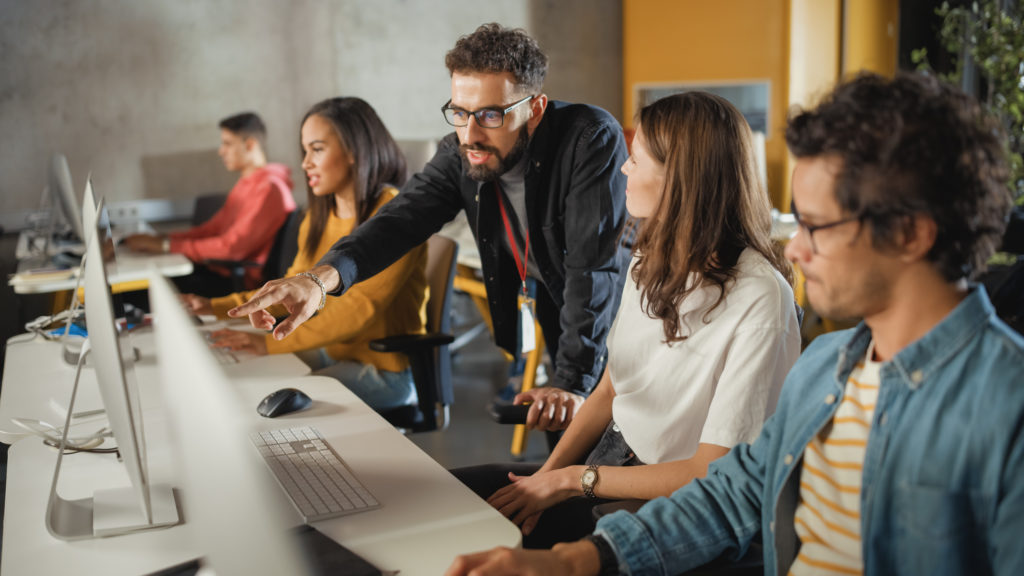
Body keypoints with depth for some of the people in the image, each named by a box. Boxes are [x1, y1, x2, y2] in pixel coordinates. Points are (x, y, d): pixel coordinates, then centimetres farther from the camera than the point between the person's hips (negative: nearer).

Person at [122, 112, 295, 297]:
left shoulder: (270, 188, -16)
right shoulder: (246, 184, 19)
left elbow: (231, 248, -21)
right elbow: (211, 229, 18)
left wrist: (166, 245, -17)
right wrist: (159, 239, 5)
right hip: (220, 271, 9)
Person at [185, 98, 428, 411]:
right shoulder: (318, 218, 9)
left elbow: (361, 307, -25)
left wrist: (272, 343, -28)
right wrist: (216, 307, 4)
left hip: (387, 371, -8)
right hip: (334, 353, 8)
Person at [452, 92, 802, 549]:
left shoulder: (759, 300, -22)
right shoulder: (650, 260, 4)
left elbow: (712, 473, -20)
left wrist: (572, 479, -16)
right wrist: (546, 477, -3)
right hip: (606, 465, 7)